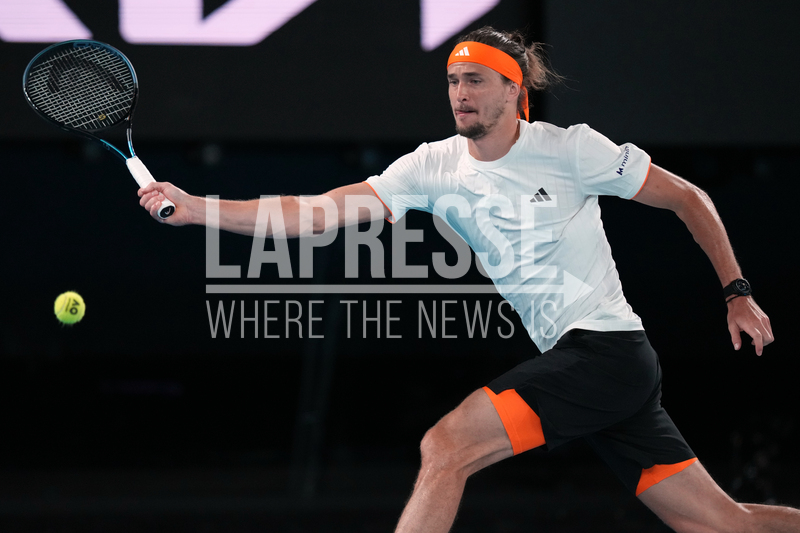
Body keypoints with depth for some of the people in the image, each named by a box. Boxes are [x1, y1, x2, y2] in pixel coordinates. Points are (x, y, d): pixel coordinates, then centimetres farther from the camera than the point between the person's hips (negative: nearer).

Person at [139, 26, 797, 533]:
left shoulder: (570, 148, -5)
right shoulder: (435, 167, 7)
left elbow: (688, 198, 3)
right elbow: (322, 210, -1)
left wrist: (737, 293, 2)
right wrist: (195, 208, -11)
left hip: (606, 349, -6)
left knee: (445, 447, -19)